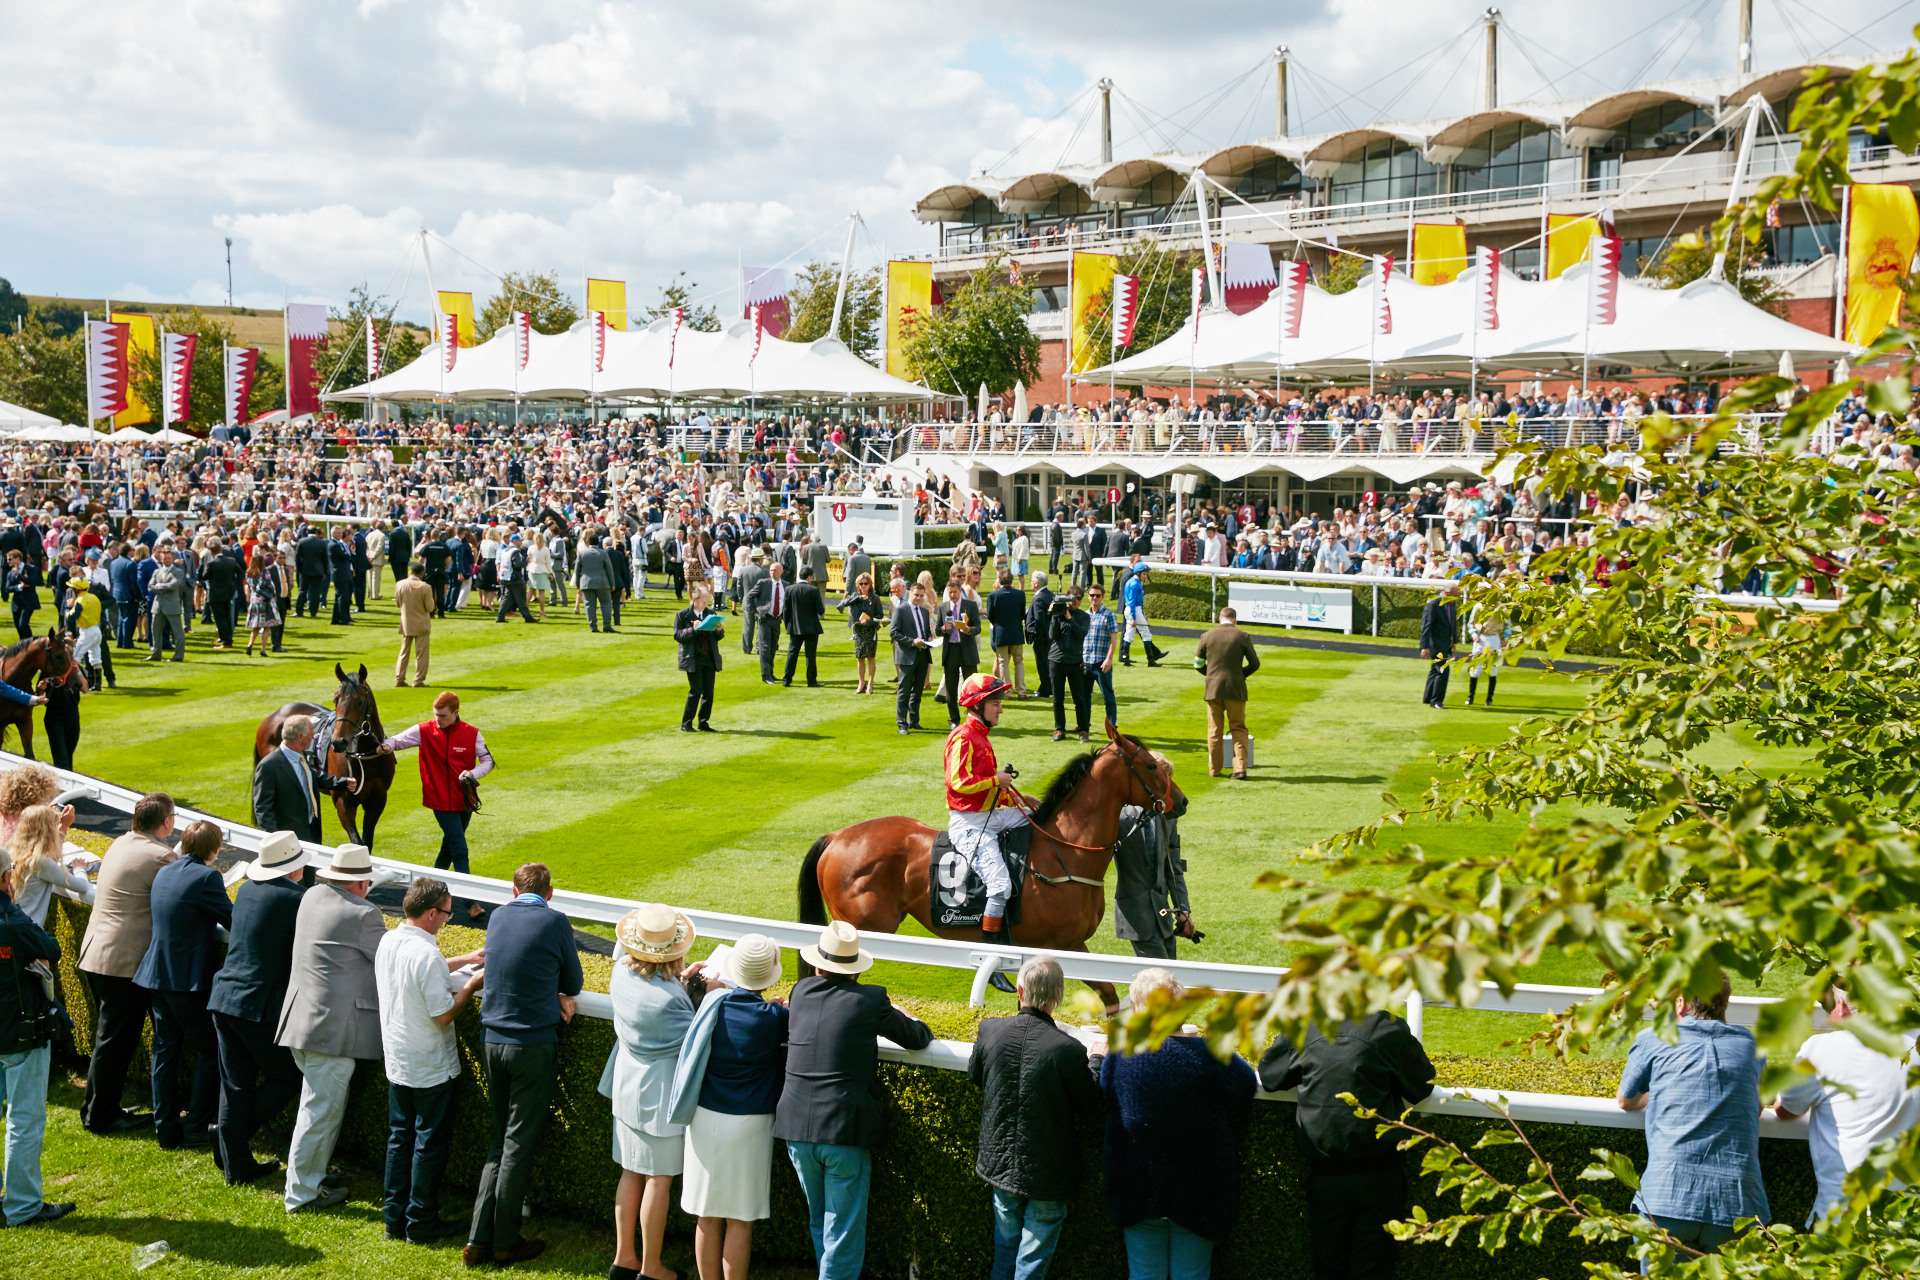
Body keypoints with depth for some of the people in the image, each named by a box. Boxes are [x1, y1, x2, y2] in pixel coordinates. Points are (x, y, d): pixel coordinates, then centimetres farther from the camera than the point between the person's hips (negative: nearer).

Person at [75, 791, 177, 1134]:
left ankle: (100, 1109, 27)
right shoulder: (162, 857, -17)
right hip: (125, 961, -9)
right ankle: (99, 1116, 8)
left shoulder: (120, 844, 10)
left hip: (94, 954, 9)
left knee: (109, 1037, 19)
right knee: (115, 1041, 1)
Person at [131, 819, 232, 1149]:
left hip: (157, 974, 7)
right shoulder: (206, 877, -16)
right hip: (190, 979, -7)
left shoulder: (164, 873, 9)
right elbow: (233, 920, -12)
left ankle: (166, 1129, 17)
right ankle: (197, 1128, 7)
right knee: (208, 1051, 6)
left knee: (165, 1051, 13)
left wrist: (210, 927, 19)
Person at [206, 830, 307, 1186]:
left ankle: (237, 1164, 18)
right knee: (287, 1078, 11)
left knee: (235, 1085, 12)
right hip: (262, 1005, -7)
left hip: (225, 997, 7)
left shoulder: (246, 890, 9)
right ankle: (227, 1135, 5)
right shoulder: (296, 897, -13)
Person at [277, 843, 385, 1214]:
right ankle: (301, 1194, 7)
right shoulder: (362, 914, -16)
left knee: (321, 1105, 21)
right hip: (334, 1027, -9)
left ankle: (312, 1178, 30)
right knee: (320, 1110, 0)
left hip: (302, 1022, 9)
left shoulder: (311, 897, 8)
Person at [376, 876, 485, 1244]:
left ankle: (395, 1218, 23)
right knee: (431, 1144, 5)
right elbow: (443, 1014, -23)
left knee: (400, 1137, 16)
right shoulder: (426, 954, -26)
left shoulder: (388, 942, 0)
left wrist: (464, 961, 16)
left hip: (396, 1062, 8)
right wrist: (473, 984, -10)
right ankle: (421, 1223, 13)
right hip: (430, 1068, -8)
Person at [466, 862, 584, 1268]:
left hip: (493, 1041, 5)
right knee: (519, 1146, 3)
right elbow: (573, 983, 1)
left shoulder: (498, 917, 6)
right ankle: (505, 1244, 10)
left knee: (500, 1141, 16)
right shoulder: (554, 922, -8)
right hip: (533, 1044, -5)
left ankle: (478, 1239, 13)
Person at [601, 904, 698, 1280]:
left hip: (627, 1087, 7)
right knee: (659, 1180, 6)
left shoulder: (622, 971, -7)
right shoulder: (669, 999, -29)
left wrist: (680, 979, 2)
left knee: (631, 1173, 18)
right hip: (661, 1093, -7)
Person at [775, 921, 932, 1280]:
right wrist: (907, 1020, 26)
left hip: (797, 1129, 5)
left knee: (818, 1221, 22)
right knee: (843, 1233, 4)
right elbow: (919, 1038, 3)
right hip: (845, 1130, -5)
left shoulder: (801, 992, 5)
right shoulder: (870, 999, -7)